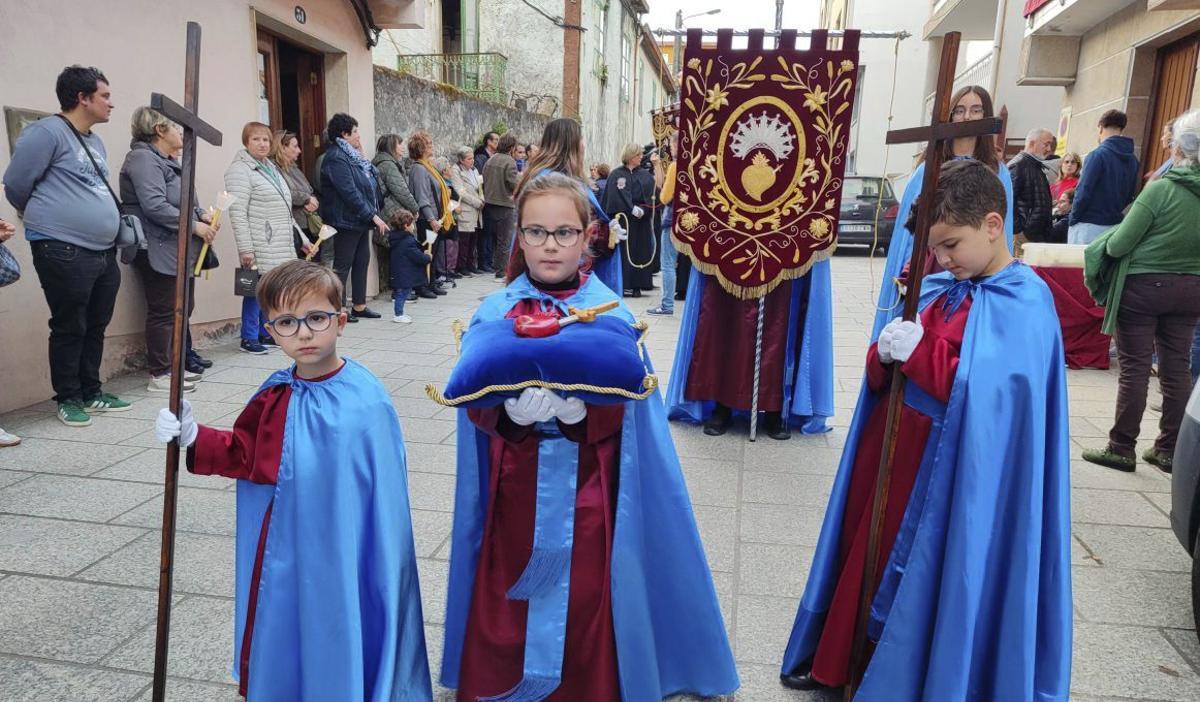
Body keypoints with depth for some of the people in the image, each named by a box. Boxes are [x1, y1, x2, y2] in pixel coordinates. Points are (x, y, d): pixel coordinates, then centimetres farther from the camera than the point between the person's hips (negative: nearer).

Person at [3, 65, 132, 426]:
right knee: (70, 328, 2)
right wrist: (48, 221, 8)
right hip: (65, 253, -8)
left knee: (96, 327, 15)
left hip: (105, 253, 8)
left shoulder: (95, 141, 17)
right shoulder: (47, 133, -9)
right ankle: (68, 399, 14)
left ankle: (91, 393, 27)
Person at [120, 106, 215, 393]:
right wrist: (195, 226, -18)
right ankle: (159, 375, 1)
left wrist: (201, 214, 4)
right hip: (160, 250, -10)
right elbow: (155, 206, -22)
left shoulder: (169, 162, 20)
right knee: (164, 312, -6)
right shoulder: (143, 159, -12)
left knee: (183, 308, 14)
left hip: (179, 250, 10)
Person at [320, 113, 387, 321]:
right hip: (346, 220, -10)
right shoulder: (336, 158, -16)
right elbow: (349, 192, -22)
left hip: (361, 220, 10)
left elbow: (370, 183, 19)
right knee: (343, 264, -2)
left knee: (362, 261, 12)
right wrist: (373, 215, -21)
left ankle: (359, 305, 20)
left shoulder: (352, 155, 15)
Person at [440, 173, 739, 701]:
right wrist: (511, 410, -28)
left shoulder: (611, 314, -4)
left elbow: (618, 406, -9)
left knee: (584, 604, 6)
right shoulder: (494, 313, -1)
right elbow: (476, 403, -6)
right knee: (508, 606, 10)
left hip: (586, 493, -1)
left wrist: (578, 409, -29)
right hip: (517, 489, 1)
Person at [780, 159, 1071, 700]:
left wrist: (919, 350, -24)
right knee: (868, 553, 17)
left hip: (950, 472, -8)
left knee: (928, 579, 5)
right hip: (897, 451, 8)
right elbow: (886, 371, 10)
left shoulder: (1025, 305, -14)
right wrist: (886, 354, -12)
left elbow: (986, 395, -25)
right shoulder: (944, 289, 7)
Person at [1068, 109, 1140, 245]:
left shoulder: (1098, 154, -11)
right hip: (1114, 224, 6)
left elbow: (1084, 191, -15)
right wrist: (1114, 211, 19)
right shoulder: (1132, 160, 8)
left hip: (1090, 225, -6)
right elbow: (1130, 195, 12)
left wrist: (1073, 218, -6)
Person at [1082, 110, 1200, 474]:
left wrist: (1109, 241, 6)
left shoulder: (1162, 188, -17)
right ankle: (1169, 450, 19)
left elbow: (1119, 245, -15)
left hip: (1143, 285, -5)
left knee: (1134, 368, 1)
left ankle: (1122, 448, 6)